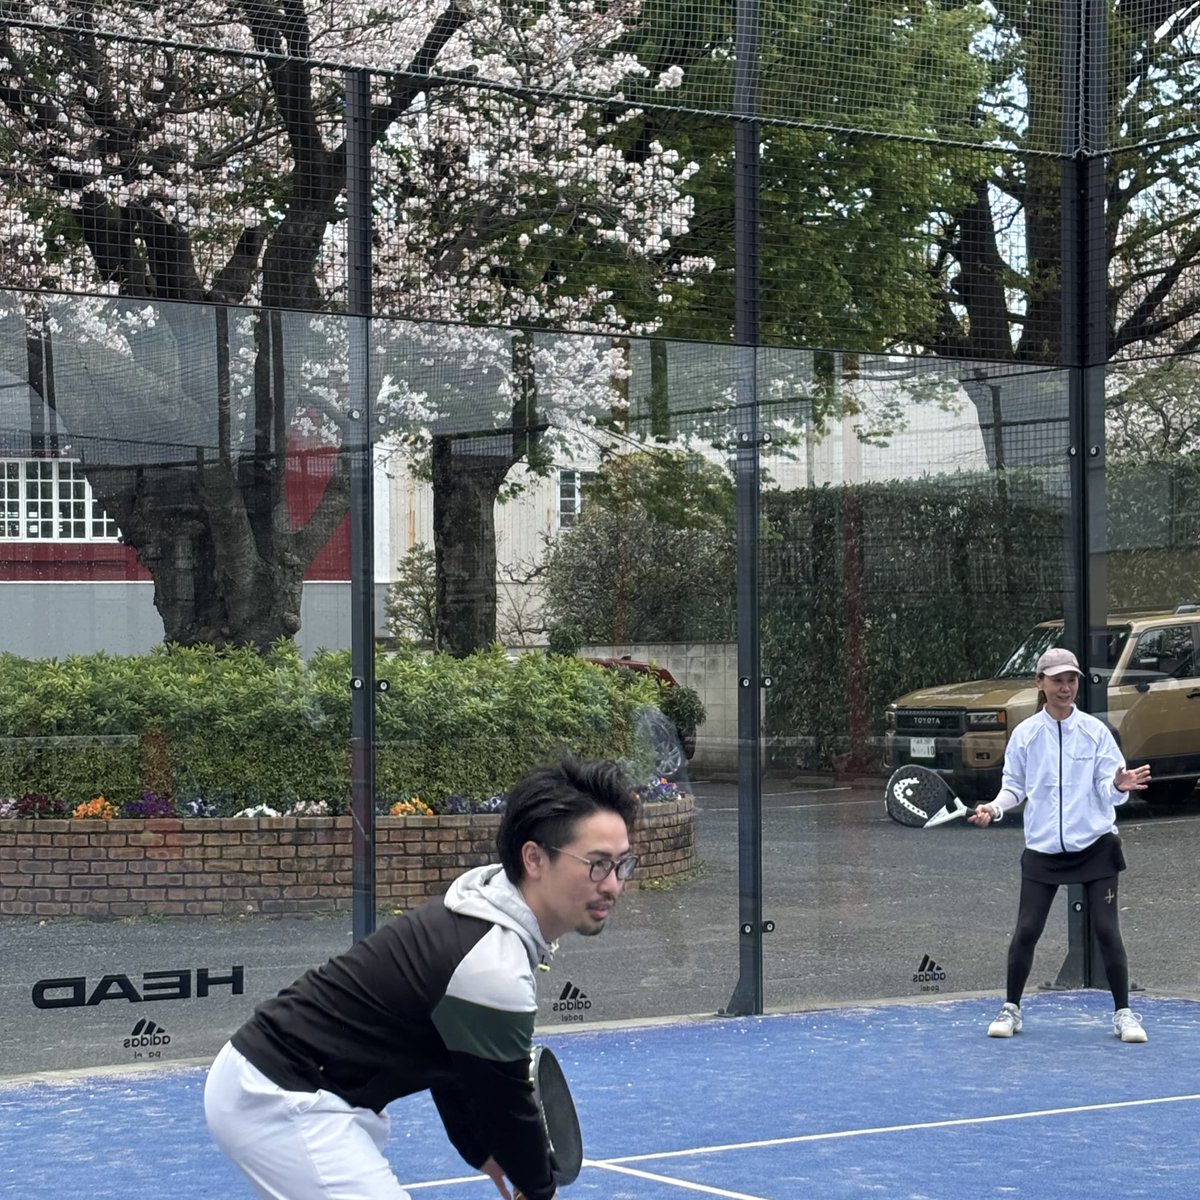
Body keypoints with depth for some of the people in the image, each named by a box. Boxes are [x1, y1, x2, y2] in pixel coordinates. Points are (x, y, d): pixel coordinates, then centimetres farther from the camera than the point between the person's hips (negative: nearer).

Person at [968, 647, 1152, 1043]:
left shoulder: (1095, 731, -2)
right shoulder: (1025, 734, 1)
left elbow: (1107, 787, -4)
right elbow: (1015, 786, 8)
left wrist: (1118, 786, -26)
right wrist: (995, 808, -10)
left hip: (1095, 846, -1)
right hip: (1043, 848, 1)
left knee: (1107, 932, -3)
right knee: (1025, 932, -1)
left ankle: (1123, 1014, 7)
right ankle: (1011, 1009, 15)